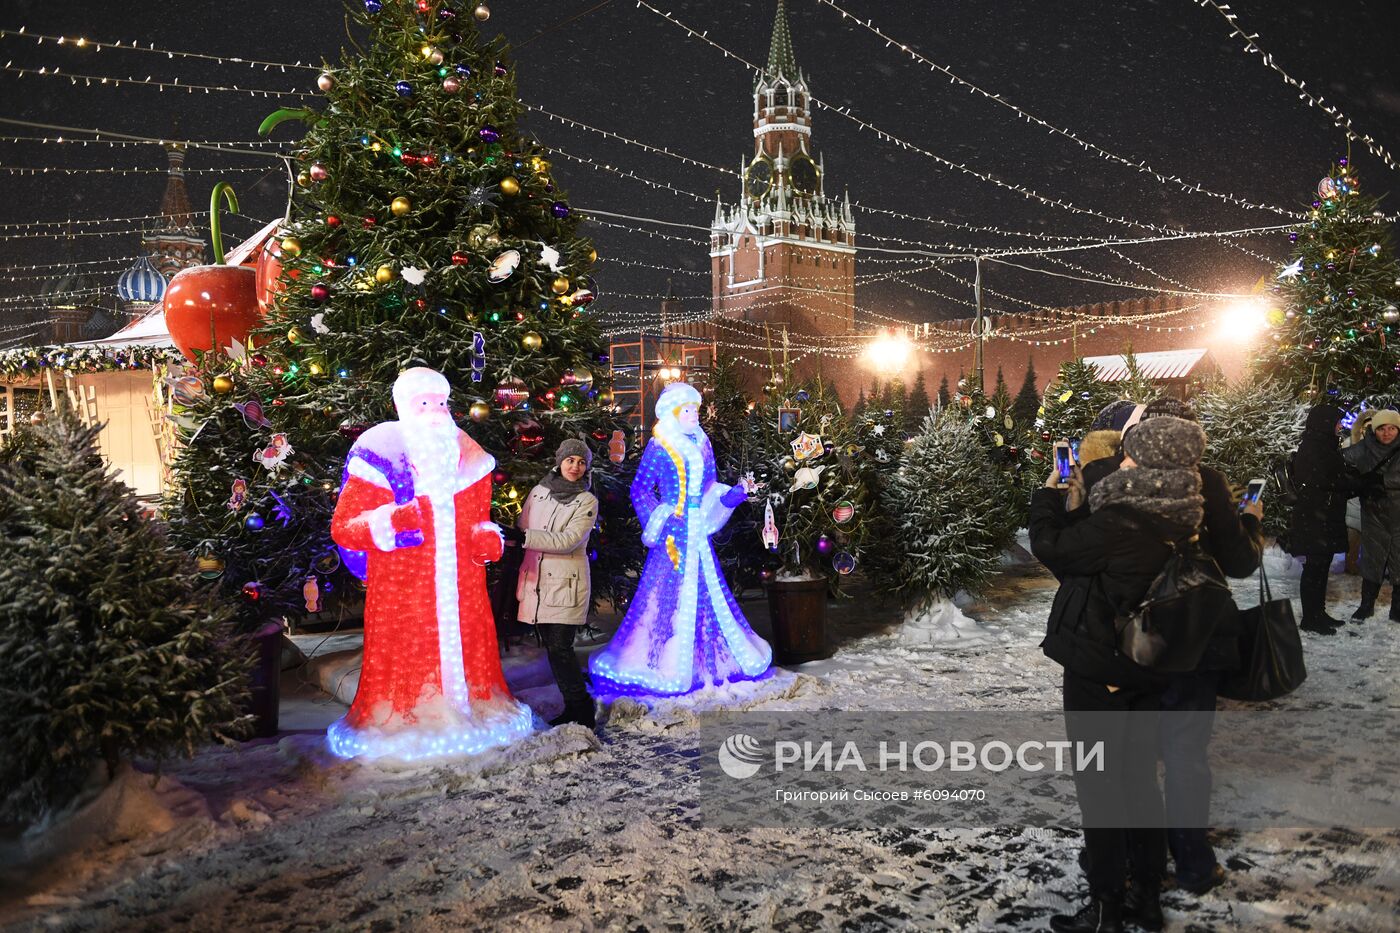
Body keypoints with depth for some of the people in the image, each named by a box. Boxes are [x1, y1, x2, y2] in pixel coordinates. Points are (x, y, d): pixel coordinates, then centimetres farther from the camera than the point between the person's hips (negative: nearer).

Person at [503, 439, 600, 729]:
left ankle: (581, 713, 0)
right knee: (552, 648, 7)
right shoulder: (539, 492, 11)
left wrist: (523, 537, -20)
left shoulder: (587, 501, -2)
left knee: (559, 648, -10)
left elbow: (567, 540, -14)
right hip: (536, 582, 4)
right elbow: (521, 529, 19)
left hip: (566, 584, -4)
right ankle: (573, 708, 19)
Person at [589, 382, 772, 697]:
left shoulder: (702, 445, 11)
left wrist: (738, 492, -3)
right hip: (673, 533, -6)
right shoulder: (659, 447, -6)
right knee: (670, 595, -3)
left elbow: (711, 491, 13)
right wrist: (658, 528, -12)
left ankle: (703, 663, 22)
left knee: (705, 594, 10)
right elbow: (640, 490, -5)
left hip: (697, 533, 6)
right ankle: (661, 664, 8)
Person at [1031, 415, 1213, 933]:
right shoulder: (1178, 522, 0)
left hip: (1096, 671, -7)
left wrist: (1049, 491, -2)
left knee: (1098, 784, 6)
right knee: (1140, 777, 18)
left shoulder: (1119, 523, -26)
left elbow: (1051, 547, -14)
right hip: (1148, 671, 7)